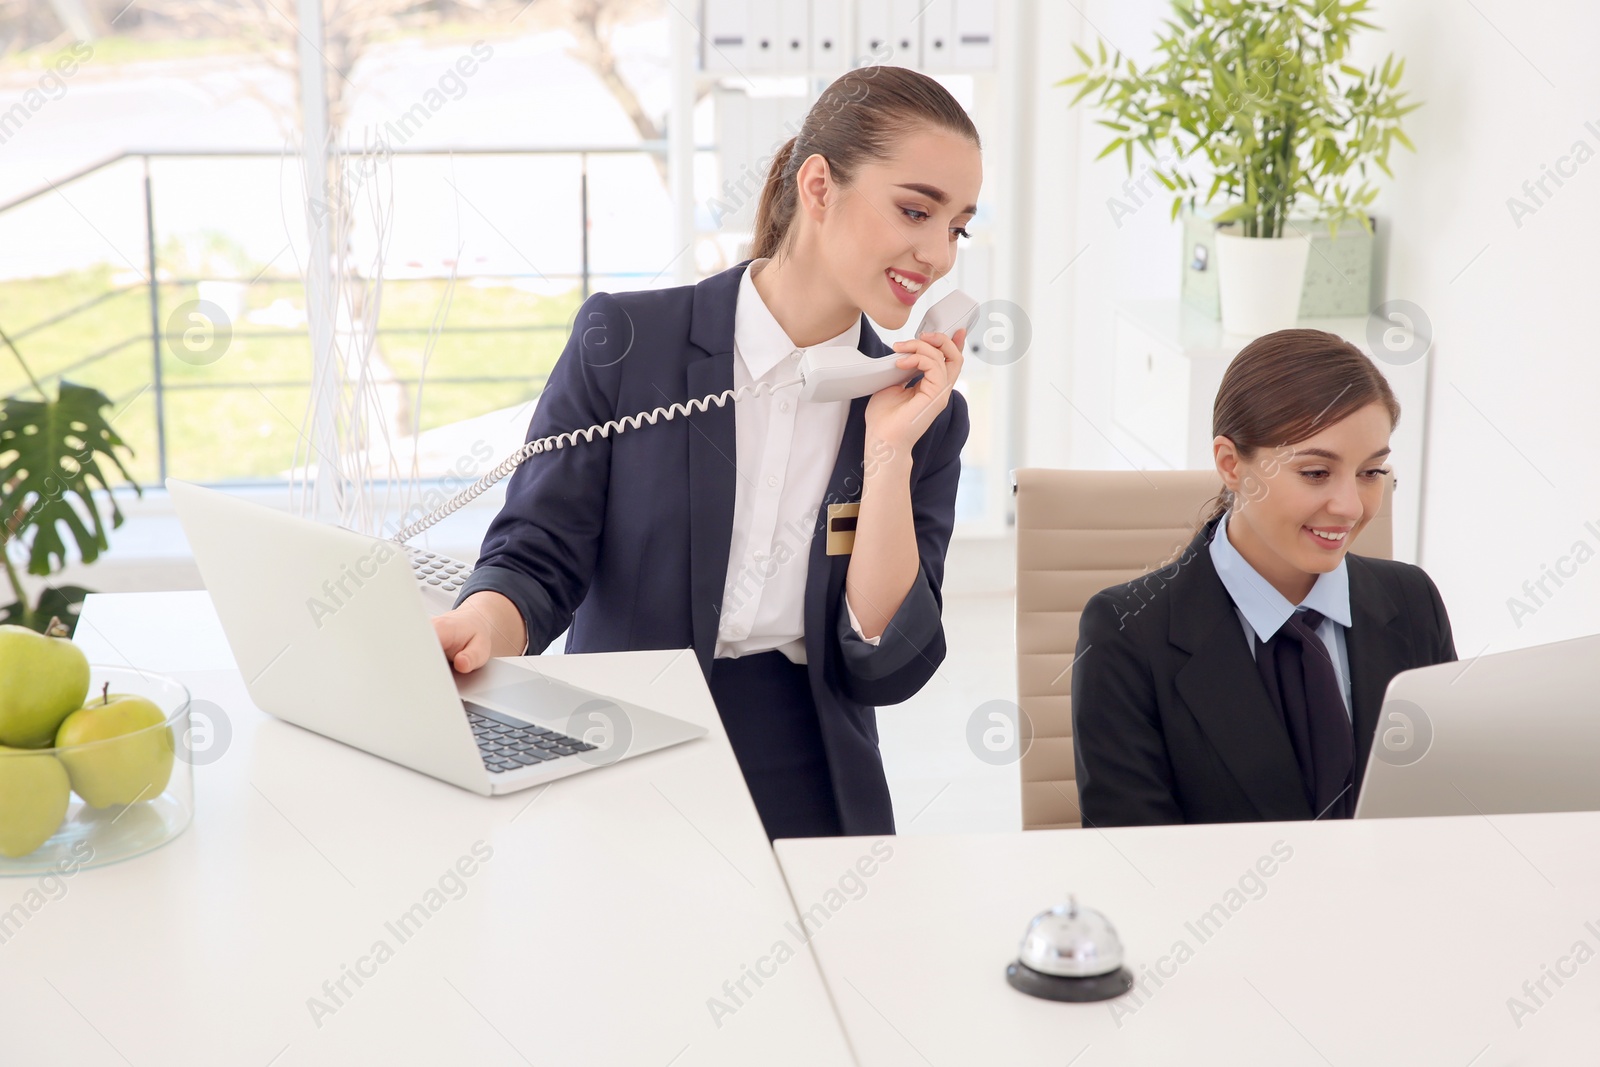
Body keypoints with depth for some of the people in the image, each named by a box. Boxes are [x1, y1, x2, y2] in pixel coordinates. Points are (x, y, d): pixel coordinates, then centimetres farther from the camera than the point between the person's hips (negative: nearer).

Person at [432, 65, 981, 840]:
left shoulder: (926, 415, 6)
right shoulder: (622, 341, -1)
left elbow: (884, 667, -1)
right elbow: (538, 558, -3)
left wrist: (891, 451, -9)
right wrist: (479, 627, -25)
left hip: (811, 806, 2)